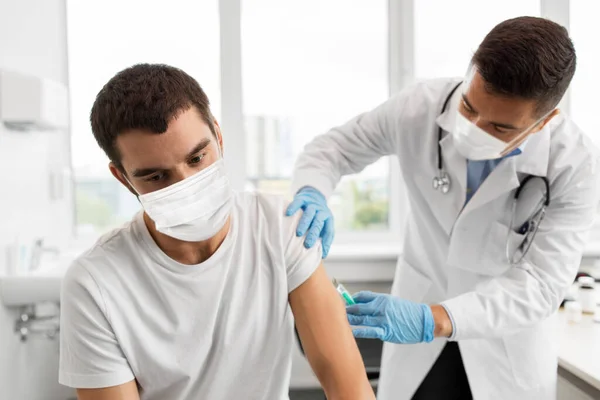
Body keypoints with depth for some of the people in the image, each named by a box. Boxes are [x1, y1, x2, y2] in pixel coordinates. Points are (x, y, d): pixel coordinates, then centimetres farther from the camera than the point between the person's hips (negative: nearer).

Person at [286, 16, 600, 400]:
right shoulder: (420, 106, -21)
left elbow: (539, 285, -28)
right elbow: (333, 146, -7)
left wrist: (432, 320, -42)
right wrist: (312, 194, -30)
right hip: (418, 304, 1)